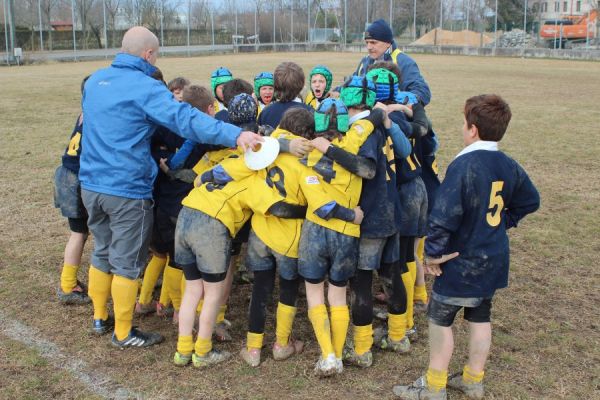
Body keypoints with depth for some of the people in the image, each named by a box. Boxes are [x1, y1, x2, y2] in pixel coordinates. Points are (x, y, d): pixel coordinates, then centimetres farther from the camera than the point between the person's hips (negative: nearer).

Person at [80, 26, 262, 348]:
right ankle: (123, 333, 19)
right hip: (127, 190, -8)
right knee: (127, 262, 6)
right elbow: (185, 118, -30)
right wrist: (234, 135, -39)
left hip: (91, 184, 8)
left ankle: (100, 318, 37)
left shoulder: (95, 80, 10)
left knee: (102, 253, 23)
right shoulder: (144, 87, -16)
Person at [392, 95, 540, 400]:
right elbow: (530, 201, 16)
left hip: (462, 261, -7)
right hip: (494, 260, 7)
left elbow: (444, 215, -28)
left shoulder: (463, 165, -25)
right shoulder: (509, 166, 0)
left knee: (440, 319, 7)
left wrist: (433, 253, -17)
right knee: (480, 318, 18)